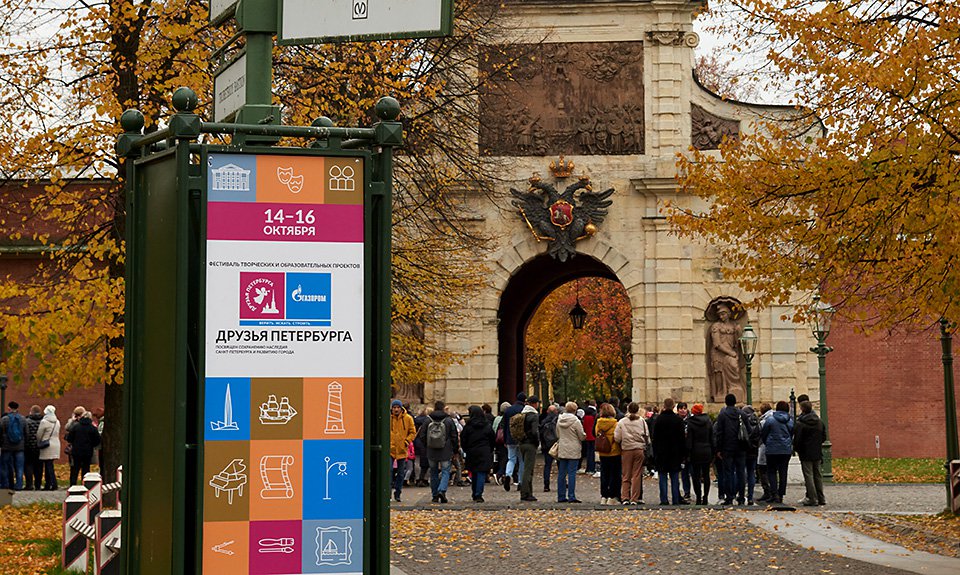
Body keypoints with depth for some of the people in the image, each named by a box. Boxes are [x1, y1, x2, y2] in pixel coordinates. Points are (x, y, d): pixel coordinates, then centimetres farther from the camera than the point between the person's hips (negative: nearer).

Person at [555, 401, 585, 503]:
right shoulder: (576, 421, -13)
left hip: (562, 450, 5)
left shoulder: (559, 420, 5)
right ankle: (571, 497, -5)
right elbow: (582, 436, -7)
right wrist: (584, 434, 13)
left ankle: (561, 496, 13)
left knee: (561, 474, 9)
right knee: (572, 473, -3)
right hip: (573, 451, -5)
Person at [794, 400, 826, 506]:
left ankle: (812, 498, -6)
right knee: (818, 475, 12)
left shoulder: (800, 423, -14)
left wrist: (797, 449, 5)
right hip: (817, 453, 6)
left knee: (808, 475, -2)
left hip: (806, 453, -6)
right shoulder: (820, 422, 6)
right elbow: (824, 437, 11)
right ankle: (821, 498, 14)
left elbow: (797, 439, -12)